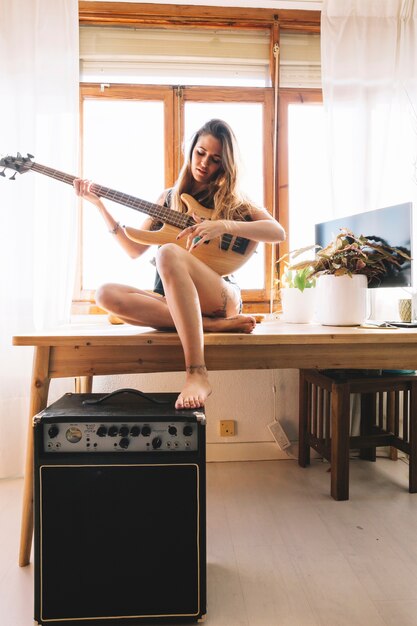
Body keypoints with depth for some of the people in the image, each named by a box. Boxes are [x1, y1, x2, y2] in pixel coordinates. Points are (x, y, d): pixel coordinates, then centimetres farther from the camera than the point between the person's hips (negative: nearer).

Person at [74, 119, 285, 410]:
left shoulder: (232, 199, 10)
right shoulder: (170, 198, 19)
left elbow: (278, 232, -5)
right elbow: (135, 249, 16)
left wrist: (224, 225, -19)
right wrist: (100, 204, 9)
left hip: (220, 297, -4)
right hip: (171, 299, 4)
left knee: (168, 253, -33)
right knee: (107, 294, -23)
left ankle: (197, 374, -41)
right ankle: (219, 324, -28)